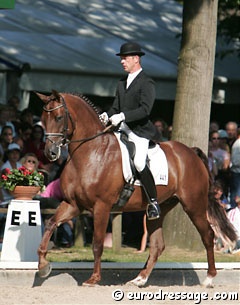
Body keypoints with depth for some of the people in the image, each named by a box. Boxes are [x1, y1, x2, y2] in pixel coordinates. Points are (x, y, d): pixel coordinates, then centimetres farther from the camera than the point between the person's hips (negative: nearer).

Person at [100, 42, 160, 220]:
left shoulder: (146, 83, -6)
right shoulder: (122, 83, 20)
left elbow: (145, 110, -18)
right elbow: (116, 108, 20)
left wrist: (123, 116, -28)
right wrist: (107, 116, -3)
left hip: (140, 131, -9)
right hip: (123, 129, 9)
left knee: (139, 162, -27)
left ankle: (153, 202, -18)